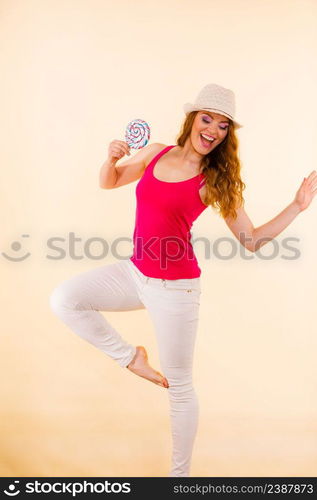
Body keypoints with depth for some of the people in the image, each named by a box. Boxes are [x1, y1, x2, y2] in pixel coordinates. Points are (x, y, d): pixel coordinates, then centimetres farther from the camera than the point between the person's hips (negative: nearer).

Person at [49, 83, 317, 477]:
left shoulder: (217, 180, -8)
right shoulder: (156, 153, 4)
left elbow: (251, 240, -7)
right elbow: (108, 182, 16)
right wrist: (112, 158, -5)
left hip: (174, 285, -5)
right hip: (135, 272, 5)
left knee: (179, 386, 7)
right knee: (63, 299, -8)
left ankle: (180, 473, 30)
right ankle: (129, 356, 10)